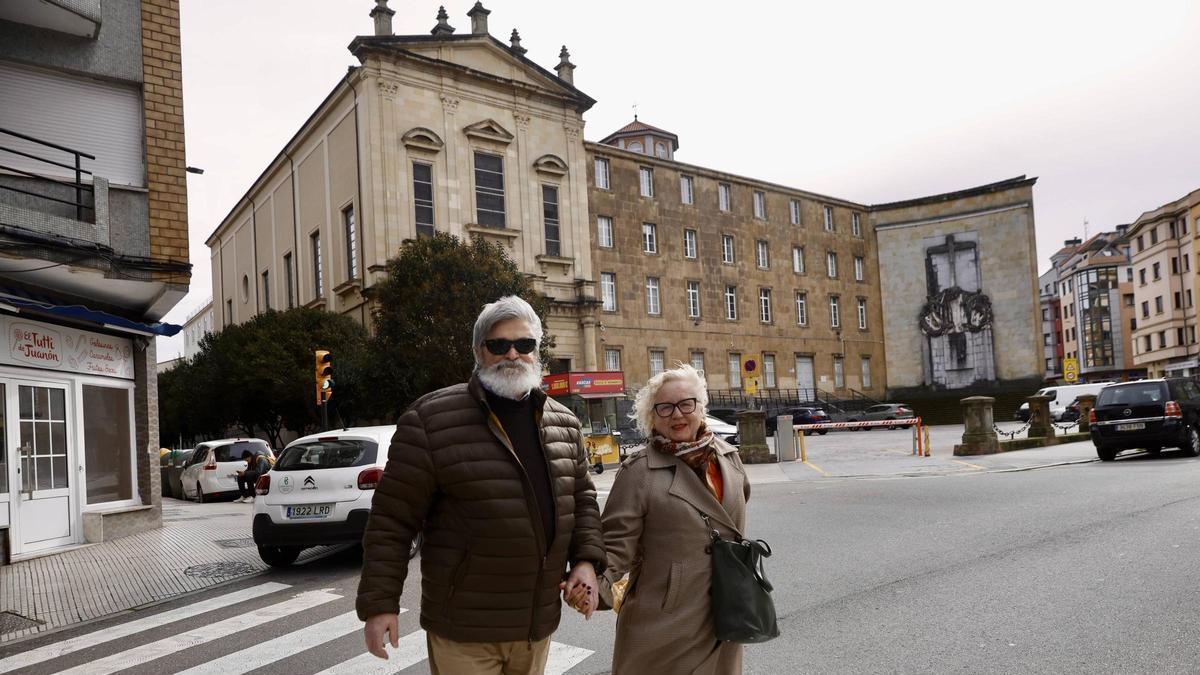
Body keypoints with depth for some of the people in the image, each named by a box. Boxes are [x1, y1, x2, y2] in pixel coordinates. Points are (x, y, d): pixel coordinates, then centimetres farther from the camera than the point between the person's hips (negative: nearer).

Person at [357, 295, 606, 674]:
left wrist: (587, 559, 1)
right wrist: (379, 603, -11)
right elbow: (392, 520, -10)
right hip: (464, 630, -5)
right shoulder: (431, 419, -12)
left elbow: (581, 498, 14)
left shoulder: (563, 422, 5)